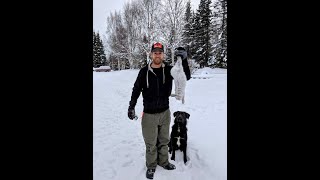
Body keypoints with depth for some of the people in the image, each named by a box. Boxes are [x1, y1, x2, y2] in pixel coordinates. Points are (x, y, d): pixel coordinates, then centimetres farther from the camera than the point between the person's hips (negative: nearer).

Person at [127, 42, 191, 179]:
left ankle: (163, 161, 43)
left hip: (165, 113, 2)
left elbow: (186, 77, -13)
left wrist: (184, 59, -27)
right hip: (149, 114, -2)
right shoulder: (144, 71, -7)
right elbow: (136, 89, 0)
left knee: (164, 141, 20)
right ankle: (151, 166, 35)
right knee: (151, 143, 11)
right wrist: (131, 106, -5)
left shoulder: (168, 70, -4)